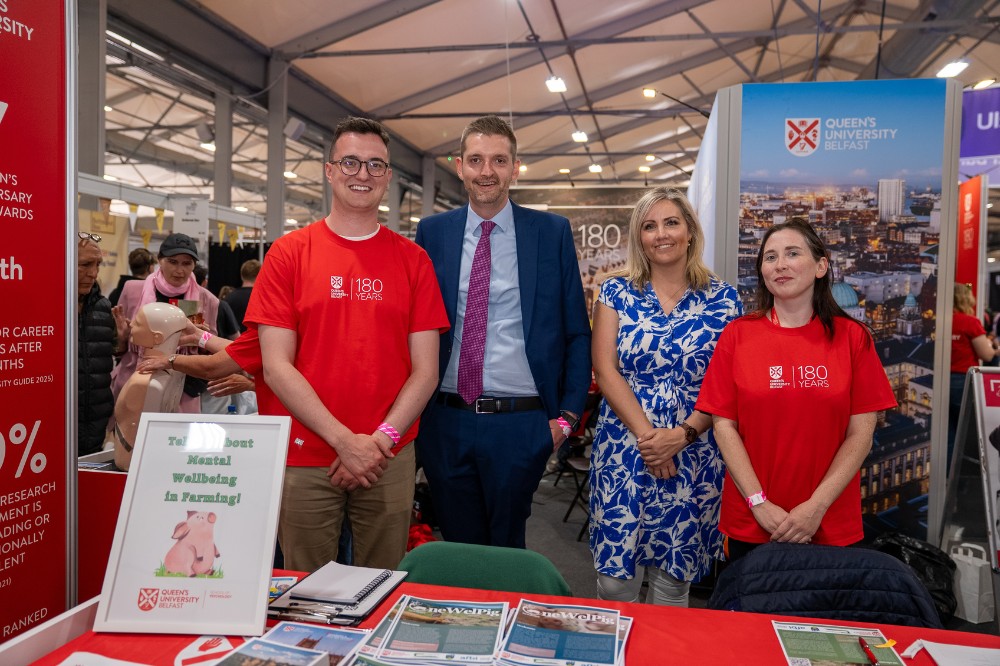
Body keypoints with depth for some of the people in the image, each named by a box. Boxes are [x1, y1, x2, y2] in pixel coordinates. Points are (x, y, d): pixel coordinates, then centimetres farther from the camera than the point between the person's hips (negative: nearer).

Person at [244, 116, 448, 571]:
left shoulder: (412, 259, 4)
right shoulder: (289, 253, 0)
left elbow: (425, 369, 1)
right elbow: (276, 367, -6)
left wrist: (381, 439, -11)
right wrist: (344, 440, -13)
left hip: (389, 461, 1)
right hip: (305, 459, -1)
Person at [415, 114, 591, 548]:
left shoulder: (552, 232, 1)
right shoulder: (432, 232, 5)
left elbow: (577, 331, 3)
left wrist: (568, 414, -2)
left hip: (520, 425, -2)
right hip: (444, 420, 2)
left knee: (506, 551, 12)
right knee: (456, 550, 16)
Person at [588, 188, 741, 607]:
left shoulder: (723, 299, 2)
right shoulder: (616, 291, 3)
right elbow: (605, 370, -4)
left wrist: (682, 434, -14)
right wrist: (646, 434, -13)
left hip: (693, 455, 0)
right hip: (623, 450, 0)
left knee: (674, 576, 12)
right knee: (615, 577, 5)